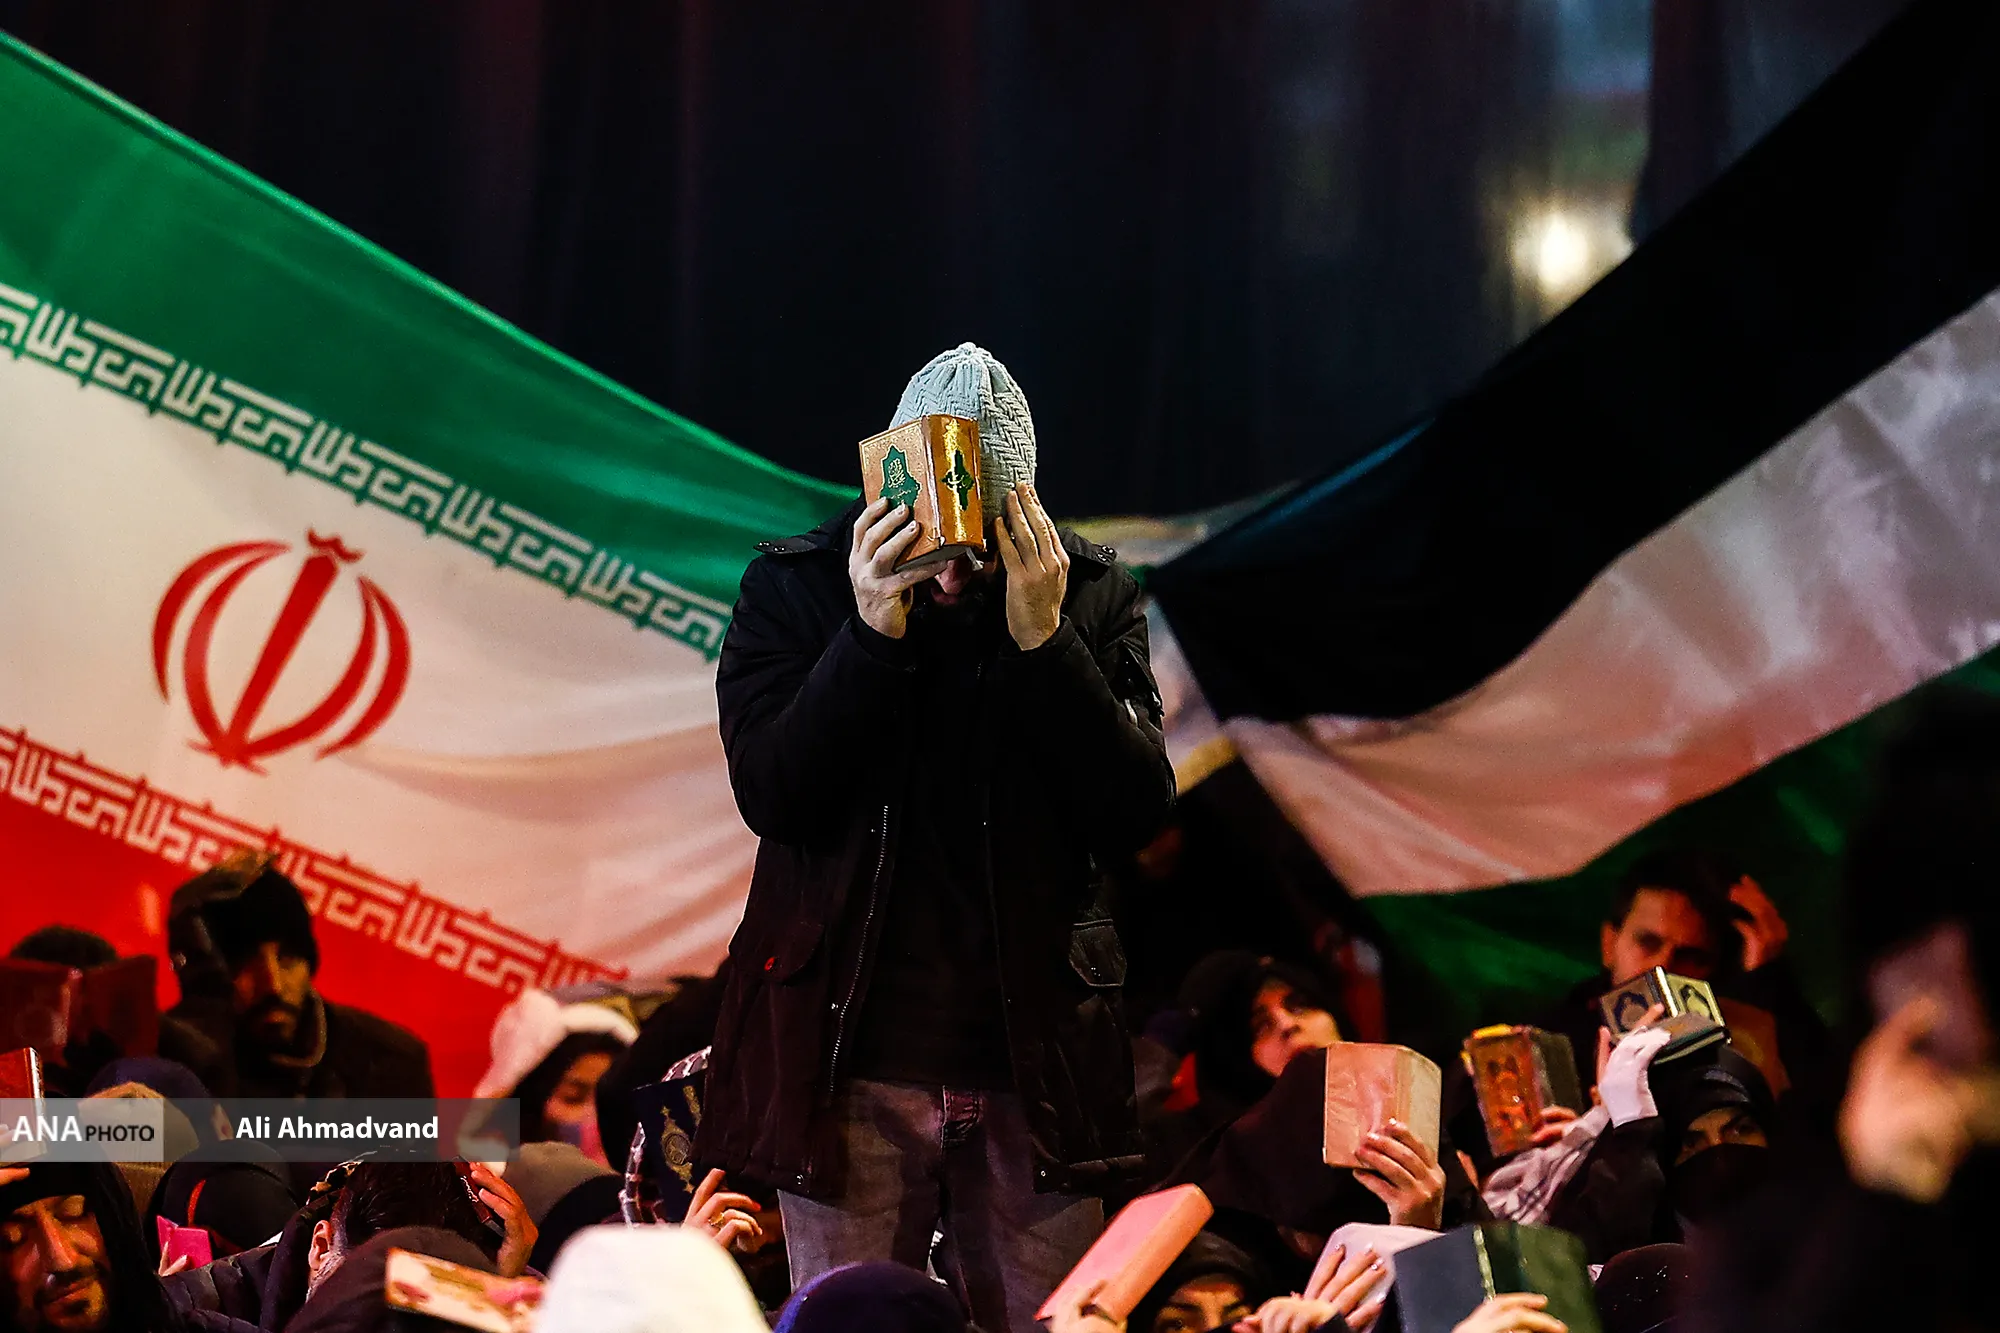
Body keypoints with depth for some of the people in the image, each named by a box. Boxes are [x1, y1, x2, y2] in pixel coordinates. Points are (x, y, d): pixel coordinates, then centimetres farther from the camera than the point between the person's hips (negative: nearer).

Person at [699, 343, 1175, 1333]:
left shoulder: (1090, 596, 3)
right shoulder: (794, 586, 0)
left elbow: (1135, 815, -5)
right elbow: (772, 798, -9)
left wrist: (1043, 639, -16)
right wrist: (872, 634, -19)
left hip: (1036, 1064, 1)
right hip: (855, 1061, -1)